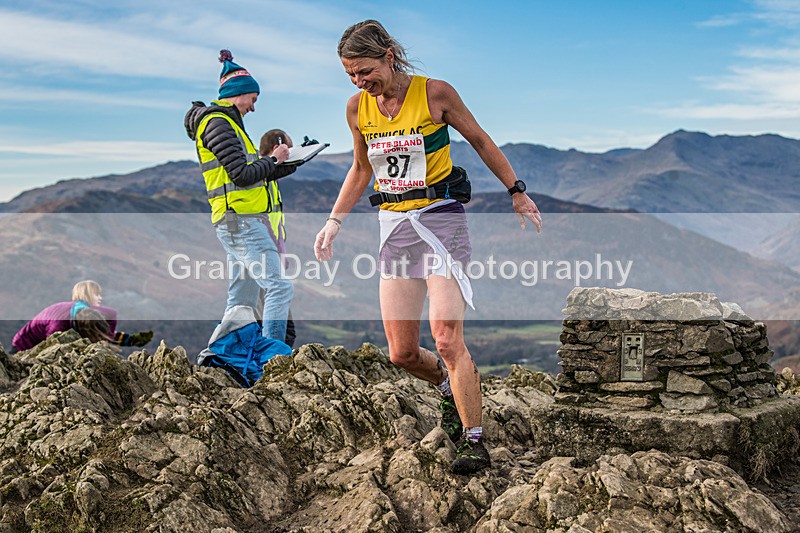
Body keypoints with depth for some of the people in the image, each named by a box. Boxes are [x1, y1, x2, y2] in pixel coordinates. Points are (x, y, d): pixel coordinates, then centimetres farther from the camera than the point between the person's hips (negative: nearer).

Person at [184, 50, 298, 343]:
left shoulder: (225, 122, 23)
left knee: (242, 302, 11)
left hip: (240, 222, 11)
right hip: (240, 221, -11)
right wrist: (274, 159, -4)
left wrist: (285, 165, 13)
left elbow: (249, 174, 19)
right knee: (279, 287, -16)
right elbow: (242, 175, -18)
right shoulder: (217, 123, -9)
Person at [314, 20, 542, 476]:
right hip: (394, 226, 5)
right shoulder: (357, 108, 5)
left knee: (447, 339, -16)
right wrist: (334, 221, 12)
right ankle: (452, 387, 34)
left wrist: (517, 192, 9)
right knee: (402, 354, 1)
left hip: (441, 217, -4)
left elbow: (480, 140, 5)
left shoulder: (435, 93, -7)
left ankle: (475, 442, -2)